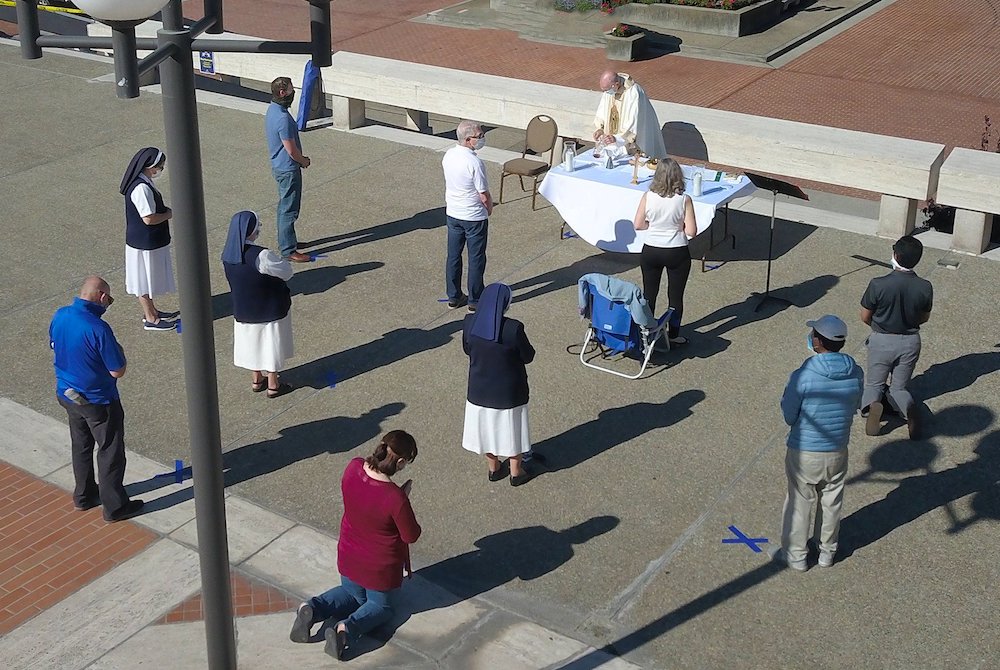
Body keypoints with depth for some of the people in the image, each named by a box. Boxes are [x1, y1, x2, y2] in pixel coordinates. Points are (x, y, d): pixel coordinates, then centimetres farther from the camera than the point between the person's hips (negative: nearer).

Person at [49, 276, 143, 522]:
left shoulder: (59, 316, -8)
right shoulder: (99, 329, -30)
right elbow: (117, 371, -23)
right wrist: (119, 351, -5)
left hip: (66, 394, 7)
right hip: (98, 401, -7)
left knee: (81, 446, 25)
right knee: (110, 452, 9)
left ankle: (84, 495, 39)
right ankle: (114, 507, 20)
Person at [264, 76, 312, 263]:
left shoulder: (272, 109, 5)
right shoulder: (283, 118, -27)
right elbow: (291, 150, -23)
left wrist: (300, 159, 12)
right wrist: (304, 161, -4)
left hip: (279, 165, 10)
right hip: (288, 169, -10)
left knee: (284, 206, 21)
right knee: (289, 210, -3)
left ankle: (284, 241, 33)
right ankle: (288, 250, 3)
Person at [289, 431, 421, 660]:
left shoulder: (353, 468, -19)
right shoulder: (396, 499, -36)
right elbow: (411, 536, -19)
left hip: (349, 557, 5)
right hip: (380, 567, -5)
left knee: (352, 593, 33)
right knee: (380, 606, 24)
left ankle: (313, 608, 6)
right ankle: (347, 629, -5)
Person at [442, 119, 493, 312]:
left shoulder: (448, 155, -4)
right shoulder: (475, 163, -26)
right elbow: (484, 196, -20)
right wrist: (489, 208, 0)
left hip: (452, 214, 7)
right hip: (474, 217, -7)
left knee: (453, 256, 17)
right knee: (476, 260, 8)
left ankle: (453, 297, 27)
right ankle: (475, 301, 18)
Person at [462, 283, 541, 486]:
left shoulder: (470, 323, -15)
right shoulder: (513, 328, -27)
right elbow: (528, 356, -12)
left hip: (479, 388, 3)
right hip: (508, 391, -3)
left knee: (487, 426, 23)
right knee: (511, 429, 18)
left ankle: (493, 468, 42)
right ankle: (516, 473, 35)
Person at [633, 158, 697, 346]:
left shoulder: (648, 197, -12)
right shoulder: (684, 200, -16)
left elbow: (637, 225, -7)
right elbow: (691, 231, -15)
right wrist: (678, 225, 4)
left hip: (650, 251, 2)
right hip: (677, 253, -2)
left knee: (649, 293, 17)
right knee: (676, 295, 13)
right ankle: (673, 334, 21)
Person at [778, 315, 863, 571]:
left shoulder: (803, 376, -25)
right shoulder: (856, 374, -12)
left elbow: (789, 417, -15)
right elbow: (854, 407, 4)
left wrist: (787, 396, 2)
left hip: (803, 452, -3)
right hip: (837, 451, 3)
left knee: (800, 502, 16)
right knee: (832, 502, 22)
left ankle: (796, 554, 31)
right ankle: (827, 550, 40)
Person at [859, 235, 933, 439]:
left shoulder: (878, 284, -22)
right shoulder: (925, 288, -14)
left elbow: (865, 317, -9)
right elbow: (925, 317, 3)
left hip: (882, 340, -2)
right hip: (910, 341, 2)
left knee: (874, 384, 18)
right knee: (899, 388, 18)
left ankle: (873, 404, -16)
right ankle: (909, 409, -15)